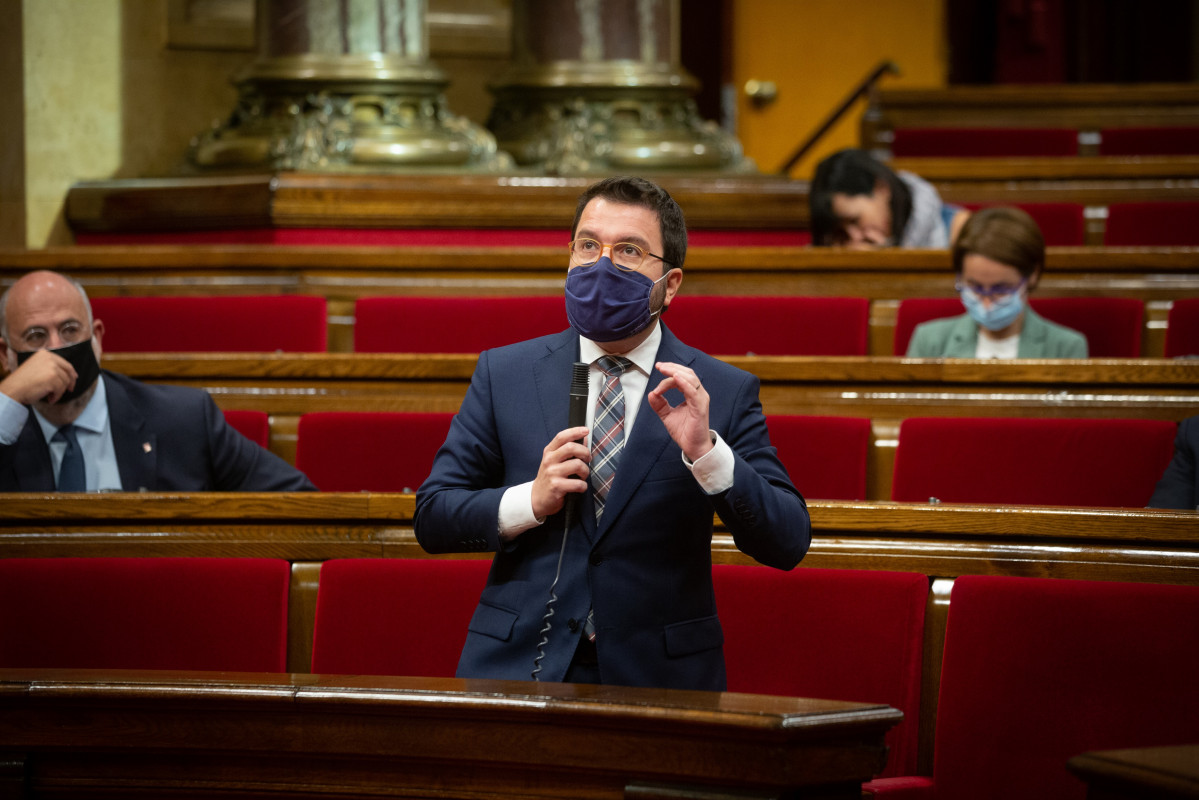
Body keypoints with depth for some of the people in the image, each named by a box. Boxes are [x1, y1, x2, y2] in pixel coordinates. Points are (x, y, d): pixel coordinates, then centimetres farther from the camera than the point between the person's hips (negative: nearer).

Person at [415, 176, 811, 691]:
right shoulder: (503, 374, 9)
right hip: (518, 667, 0)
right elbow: (431, 519, 8)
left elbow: (787, 545, -3)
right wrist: (530, 502, -8)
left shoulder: (724, 392, 5)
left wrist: (705, 452, -16)